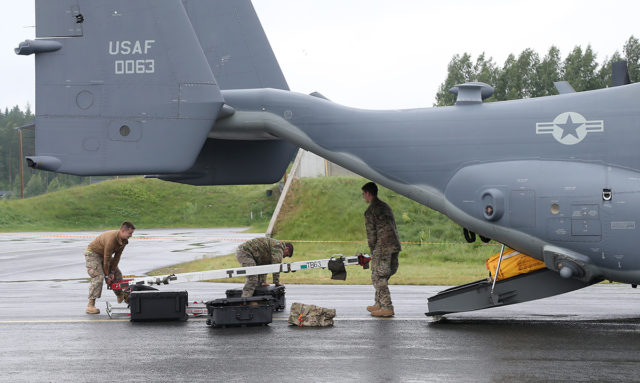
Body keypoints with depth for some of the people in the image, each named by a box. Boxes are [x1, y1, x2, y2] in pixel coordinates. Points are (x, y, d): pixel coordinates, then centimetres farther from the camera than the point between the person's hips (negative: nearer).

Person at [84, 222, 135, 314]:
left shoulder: (124, 240, -10)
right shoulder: (111, 238, -36)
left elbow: (117, 257, -3)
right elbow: (106, 259, -29)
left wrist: (112, 272, -5)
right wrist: (107, 276, -20)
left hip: (104, 254, 9)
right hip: (93, 253, -9)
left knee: (117, 274, 11)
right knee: (98, 276, -23)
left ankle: (121, 297, 32)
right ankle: (90, 305, -24)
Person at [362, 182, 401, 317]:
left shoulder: (370, 211, -6)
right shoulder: (386, 207, 19)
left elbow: (371, 234, -8)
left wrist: (373, 251, 6)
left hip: (383, 247, -8)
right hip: (395, 246, 8)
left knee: (378, 277, -1)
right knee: (382, 277, 19)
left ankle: (387, 308, -6)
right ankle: (379, 304, 25)